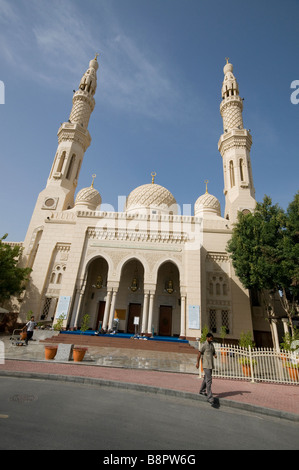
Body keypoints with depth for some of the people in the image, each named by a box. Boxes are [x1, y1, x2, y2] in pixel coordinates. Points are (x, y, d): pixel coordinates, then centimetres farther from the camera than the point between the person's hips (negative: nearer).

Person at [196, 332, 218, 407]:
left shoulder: (211, 344, 9)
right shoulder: (204, 345, -15)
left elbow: (213, 352, 18)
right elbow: (199, 353, -11)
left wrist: (215, 355, -6)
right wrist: (197, 362, -9)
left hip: (211, 364, 8)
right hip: (206, 365, -8)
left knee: (206, 378, 21)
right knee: (209, 380, -10)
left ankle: (202, 391, 38)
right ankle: (210, 398, -7)